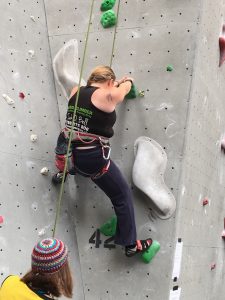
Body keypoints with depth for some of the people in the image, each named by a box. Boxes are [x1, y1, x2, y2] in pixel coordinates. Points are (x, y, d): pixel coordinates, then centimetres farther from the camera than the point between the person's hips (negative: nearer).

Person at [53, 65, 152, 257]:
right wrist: (128, 81, 34)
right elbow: (124, 89, 10)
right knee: (123, 195, 10)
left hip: (67, 153, 6)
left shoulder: (76, 92, 6)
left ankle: (63, 173, 54)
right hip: (93, 159, -6)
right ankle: (131, 244, 16)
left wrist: (118, 82, 39)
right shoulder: (107, 95, -11)